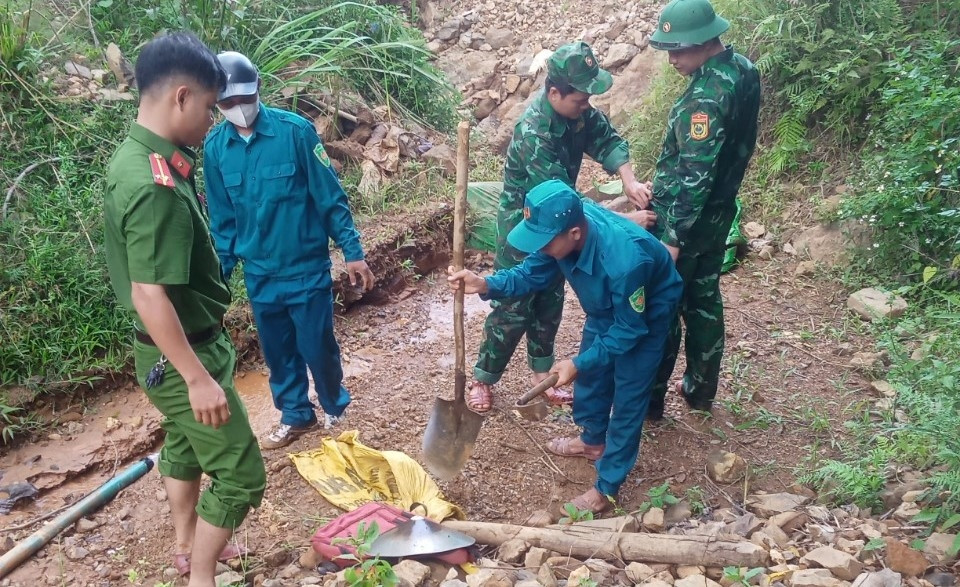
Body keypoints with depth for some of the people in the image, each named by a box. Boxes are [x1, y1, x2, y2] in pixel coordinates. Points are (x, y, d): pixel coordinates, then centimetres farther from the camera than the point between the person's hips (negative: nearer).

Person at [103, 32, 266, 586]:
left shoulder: (133, 157, 2)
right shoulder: (156, 186, -30)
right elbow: (149, 295, -30)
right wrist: (198, 378, -26)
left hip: (175, 349, 11)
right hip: (182, 356, -10)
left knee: (184, 445, 27)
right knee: (240, 474, 2)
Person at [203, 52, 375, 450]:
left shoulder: (295, 130, -14)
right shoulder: (215, 147, -2)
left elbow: (331, 197, -9)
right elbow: (222, 219, 7)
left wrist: (352, 251, -11)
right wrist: (220, 271, 8)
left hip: (307, 267, -3)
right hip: (259, 274, 4)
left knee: (318, 347, 6)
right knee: (277, 352, 16)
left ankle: (335, 410, 33)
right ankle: (296, 416, 38)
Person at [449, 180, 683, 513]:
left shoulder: (624, 260, -45)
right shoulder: (565, 225, -27)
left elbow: (629, 329, -29)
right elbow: (533, 274, -12)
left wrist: (578, 364, -30)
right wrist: (485, 284, -28)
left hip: (646, 314, -7)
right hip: (608, 305, 7)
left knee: (627, 397, -1)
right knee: (592, 374, 19)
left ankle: (607, 488, 12)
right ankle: (593, 441, 44)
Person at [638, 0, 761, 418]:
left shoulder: (707, 95, -26)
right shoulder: (743, 70, 4)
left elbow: (694, 175, -27)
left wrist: (673, 238, -23)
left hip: (685, 219, -9)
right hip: (717, 214, 9)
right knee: (703, 300, 19)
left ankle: (648, 398, 17)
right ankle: (700, 390, 33)